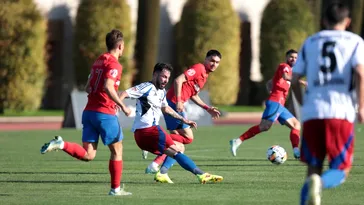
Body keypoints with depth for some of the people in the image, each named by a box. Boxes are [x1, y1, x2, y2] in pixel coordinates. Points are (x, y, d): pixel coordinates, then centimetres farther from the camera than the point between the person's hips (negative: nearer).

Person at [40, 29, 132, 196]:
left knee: (88, 155, 1)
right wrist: (122, 105, -18)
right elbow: (108, 87, -25)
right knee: (117, 150, 9)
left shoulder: (98, 61, 17)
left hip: (89, 111, 7)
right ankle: (116, 188, 13)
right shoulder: (114, 64, -10)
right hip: (105, 113, -7)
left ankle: (60, 144, -19)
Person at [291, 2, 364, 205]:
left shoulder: (310, 42, 17)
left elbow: (294, 80, 13)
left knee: (313, 168, 12)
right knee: (340, 170, 4)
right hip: (342, 113, -2)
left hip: (312, 113, 3)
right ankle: (319, 184, -30)